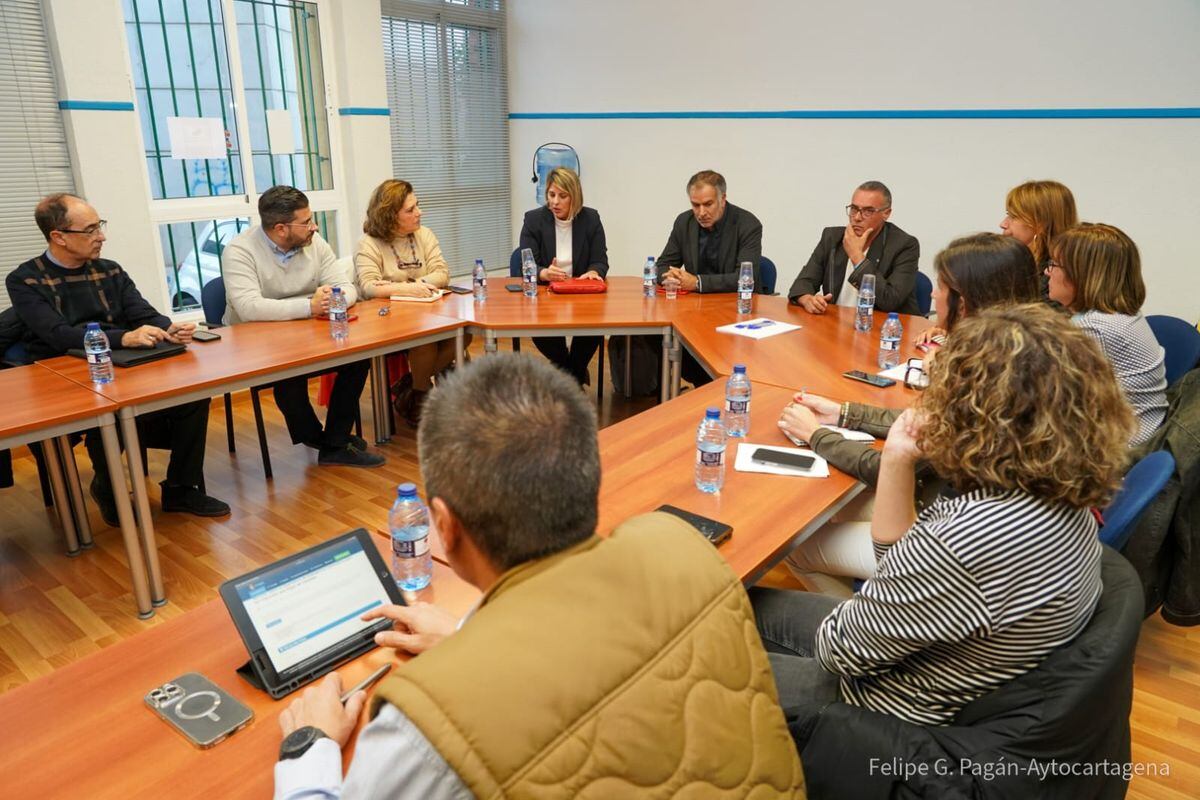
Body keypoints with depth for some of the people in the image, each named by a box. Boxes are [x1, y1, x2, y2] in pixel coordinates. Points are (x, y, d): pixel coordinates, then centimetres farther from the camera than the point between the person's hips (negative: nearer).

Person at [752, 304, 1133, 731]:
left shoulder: (984, 535, -37)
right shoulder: (1053, 490, -7)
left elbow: (843, 648, -23)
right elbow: (903, 566, 4)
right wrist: (897, 462, -8)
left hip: (894, 712, -8)